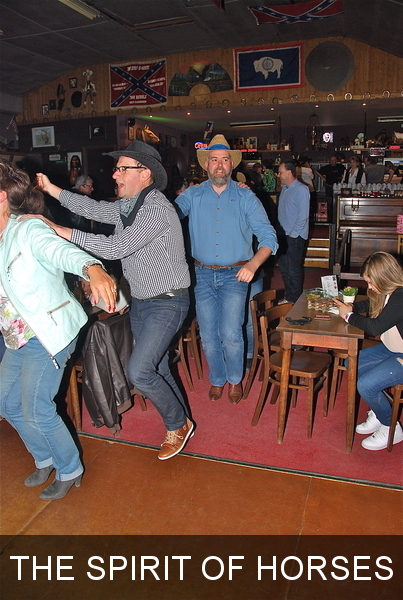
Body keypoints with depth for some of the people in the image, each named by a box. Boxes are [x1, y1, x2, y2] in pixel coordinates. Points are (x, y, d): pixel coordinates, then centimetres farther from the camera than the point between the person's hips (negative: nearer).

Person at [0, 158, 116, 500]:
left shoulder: (28, 229, -18)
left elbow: (61, 250, -40)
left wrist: (92, 269, -60)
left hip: (48, 335, -9)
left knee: (36, 411, -2)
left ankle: (70, 470, 24)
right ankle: (46, 459, 40)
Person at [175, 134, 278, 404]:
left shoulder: (245, 197, 0)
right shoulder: (193, 195, 5)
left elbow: (268, 236, -6)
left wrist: (253, 264, -23)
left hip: (235, 274, -2)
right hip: (203, 274, 2)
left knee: (230, 334, -9)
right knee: (208, 336, 7)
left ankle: (235, 379, 20)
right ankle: (217, 379, 33)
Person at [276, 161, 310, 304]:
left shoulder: (301, 189, -13)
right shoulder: (284, 189, 13)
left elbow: (303, 215, -17)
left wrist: (293, 233, -16)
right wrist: (280, 231, 11)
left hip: (295, 237, -8)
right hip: (283, 235, 8)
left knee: (294, 269, -2)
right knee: (283, 266, 13)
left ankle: (295, 300, 11)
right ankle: (287, 297, 27)